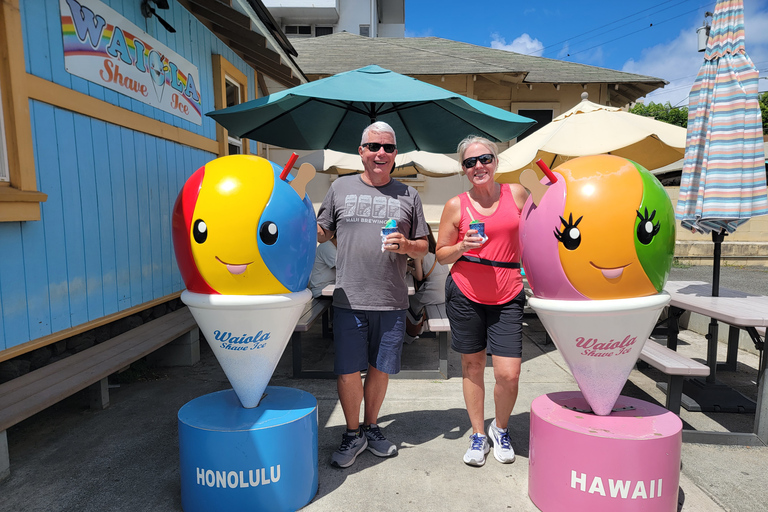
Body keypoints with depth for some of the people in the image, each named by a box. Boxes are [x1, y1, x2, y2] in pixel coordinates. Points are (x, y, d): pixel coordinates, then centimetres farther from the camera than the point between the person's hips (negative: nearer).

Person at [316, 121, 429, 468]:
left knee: (380, 369, 12)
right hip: (348, 299, -1)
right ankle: (353, 434, 26)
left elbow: (423, 247, 11)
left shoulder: (408, 195, 9)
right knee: (348, 372, 3)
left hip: (391, 302, 1)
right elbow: (321, 232, 14)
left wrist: (406, 246, -10)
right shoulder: (341, 188, 8)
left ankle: (371, 427, 35)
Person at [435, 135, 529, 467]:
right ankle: (478, 434, 32)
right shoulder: (456, 206, -1)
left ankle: (500, 429, 26)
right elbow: (441, 255, 4)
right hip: (465, 294, 0)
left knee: (508, 374, -5)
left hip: (507, 297, 0)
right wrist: (463, 246, -14)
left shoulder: (516, 193, 3)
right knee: (472, 365, 12)